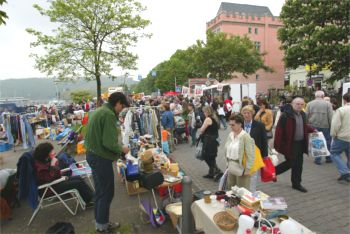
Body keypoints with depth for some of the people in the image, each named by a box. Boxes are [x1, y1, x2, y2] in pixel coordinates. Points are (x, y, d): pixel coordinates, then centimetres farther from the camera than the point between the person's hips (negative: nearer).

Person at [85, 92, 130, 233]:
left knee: (100, 191, 19)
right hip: (101, 157, -10)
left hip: (92, 154, 10)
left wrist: (118, 149, 14)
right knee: (106, 192, 4)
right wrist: (121, 149, -8)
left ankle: (100, 223, 33)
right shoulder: (109, 114, -19)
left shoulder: (98, 111, 12)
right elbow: (109, 142, -26)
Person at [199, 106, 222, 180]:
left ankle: (217, 171, -2)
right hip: (214, 140, 9)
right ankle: (211, 173, 24)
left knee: (206, 156, 0)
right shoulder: (215, 118, 12)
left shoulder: (208, 119, -16)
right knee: (211, 157, 15)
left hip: (209, 140, -9)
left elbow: (201, 130, -13)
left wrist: (201, 132, 8)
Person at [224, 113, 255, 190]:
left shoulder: (246, 137, -17)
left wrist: (248, 169, -15)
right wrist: (228, 163, 10)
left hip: (241, 167, -7)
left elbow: (250, 155, -16)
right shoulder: (230, 135, 5)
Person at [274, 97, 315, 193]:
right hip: (289, 144, -7)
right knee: (290, 163, 2)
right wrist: (278, 145, -20)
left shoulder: (302, 114, 8)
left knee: (298, 164, 13)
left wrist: (312, 130, 6)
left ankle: (296, 184, 27)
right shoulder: (286, 115, -17)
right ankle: (274, 171, 26)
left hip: (300, 143, 7)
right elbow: (279, 130, -18)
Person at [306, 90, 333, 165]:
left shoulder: (310, 104, 2)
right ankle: (328, 158, 24)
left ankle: (317, 159, 11)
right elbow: (331, 117, -7)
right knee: (328, 142, 14)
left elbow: (306, 116, 2)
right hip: (325, 126, -1)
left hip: (314, 126, 1)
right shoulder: (328, 104, -3)